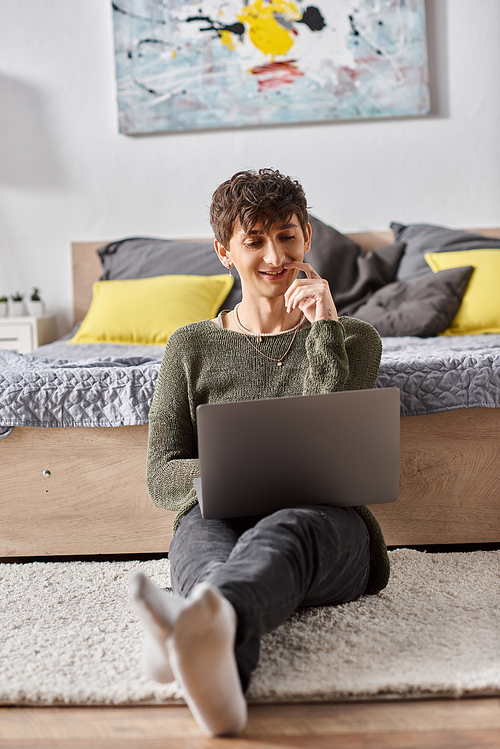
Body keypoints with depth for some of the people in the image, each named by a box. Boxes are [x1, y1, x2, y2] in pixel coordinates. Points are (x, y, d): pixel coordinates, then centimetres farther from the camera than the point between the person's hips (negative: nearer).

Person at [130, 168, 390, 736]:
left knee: (280, 534, -38)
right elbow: (160, 477, 8)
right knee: (204, 541, -37)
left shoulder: (350, 338, 16)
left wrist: (323, 329, -4)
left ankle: (206, 617, -70)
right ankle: (218, 669, -68)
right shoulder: (192, 347, 16)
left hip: (324, 523, -1)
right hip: (217, 519, 1)